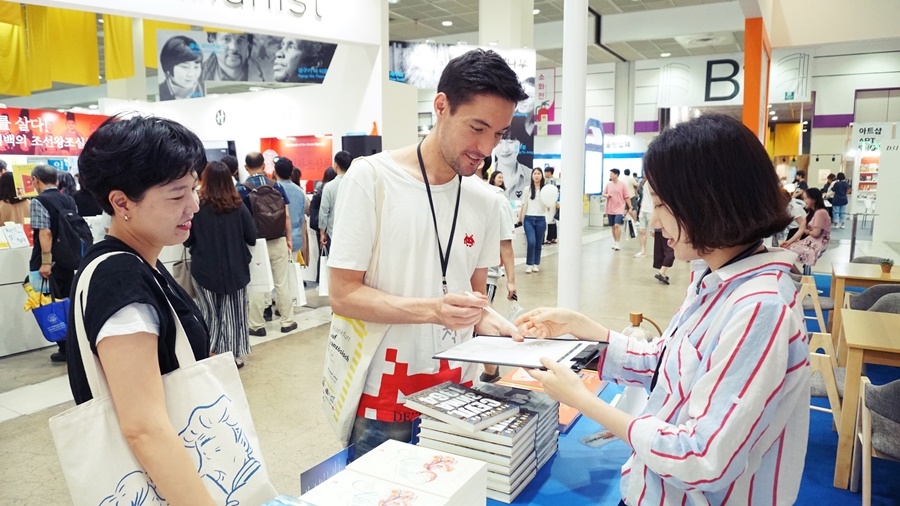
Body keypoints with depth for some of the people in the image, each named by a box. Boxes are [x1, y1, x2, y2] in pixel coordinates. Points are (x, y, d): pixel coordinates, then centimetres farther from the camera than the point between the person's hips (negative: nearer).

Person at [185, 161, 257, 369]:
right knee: (233, 313, 11)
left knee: (209, 313, 12)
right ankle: (232, 355, 17)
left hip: (204, 269, 0)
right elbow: (252, 238, -3)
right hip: (235, 269, 1)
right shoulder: (238, 206, -9)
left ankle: (211, 356, 17)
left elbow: (187, 240, -4)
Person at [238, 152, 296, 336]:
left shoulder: (242, 189, -7)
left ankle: (257, 326, 13)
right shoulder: (277, 186, 0)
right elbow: (286, 216, 1)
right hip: (278, 241, 2)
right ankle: (287, 322, 16)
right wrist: (289, 239, 10)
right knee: (282, 282, 9)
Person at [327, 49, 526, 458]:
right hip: (384, 399, -4)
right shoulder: (371, 177, -12)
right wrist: (433, 310, -27)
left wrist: (486, 322, -9)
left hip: (458, 392, 5)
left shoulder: (484, 200, 4)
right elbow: (343, 295, -14)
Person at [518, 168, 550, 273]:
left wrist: (549, 205, -21)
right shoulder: (527, 189, 4)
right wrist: (520, 219, 8)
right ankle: (529, 264, 2)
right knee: (531, 242, -13)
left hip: (541, 219, 1)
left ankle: (536, 264, 22)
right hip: (528, 219, -1)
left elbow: (548, 208, 1)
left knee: (538, 243, 8)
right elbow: (523, 205, 8)